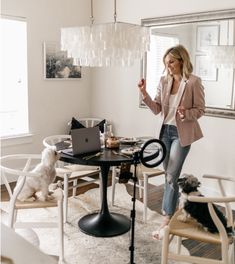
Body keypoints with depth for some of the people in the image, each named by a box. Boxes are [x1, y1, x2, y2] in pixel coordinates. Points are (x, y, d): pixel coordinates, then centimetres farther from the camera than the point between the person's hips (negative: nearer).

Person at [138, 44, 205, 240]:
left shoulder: (194, 82, -12)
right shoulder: (164, 81, 3)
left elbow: (200, 110, -7)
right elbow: (157, 109, 2)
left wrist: (186, 114, -27)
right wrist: (144, 93, -11)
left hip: (182, 133, -5)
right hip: (165, 131, 6)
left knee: (171, 176, -8)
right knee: (169, 174, 14)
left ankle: (167, 219, 2)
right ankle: (172, 208, 32)